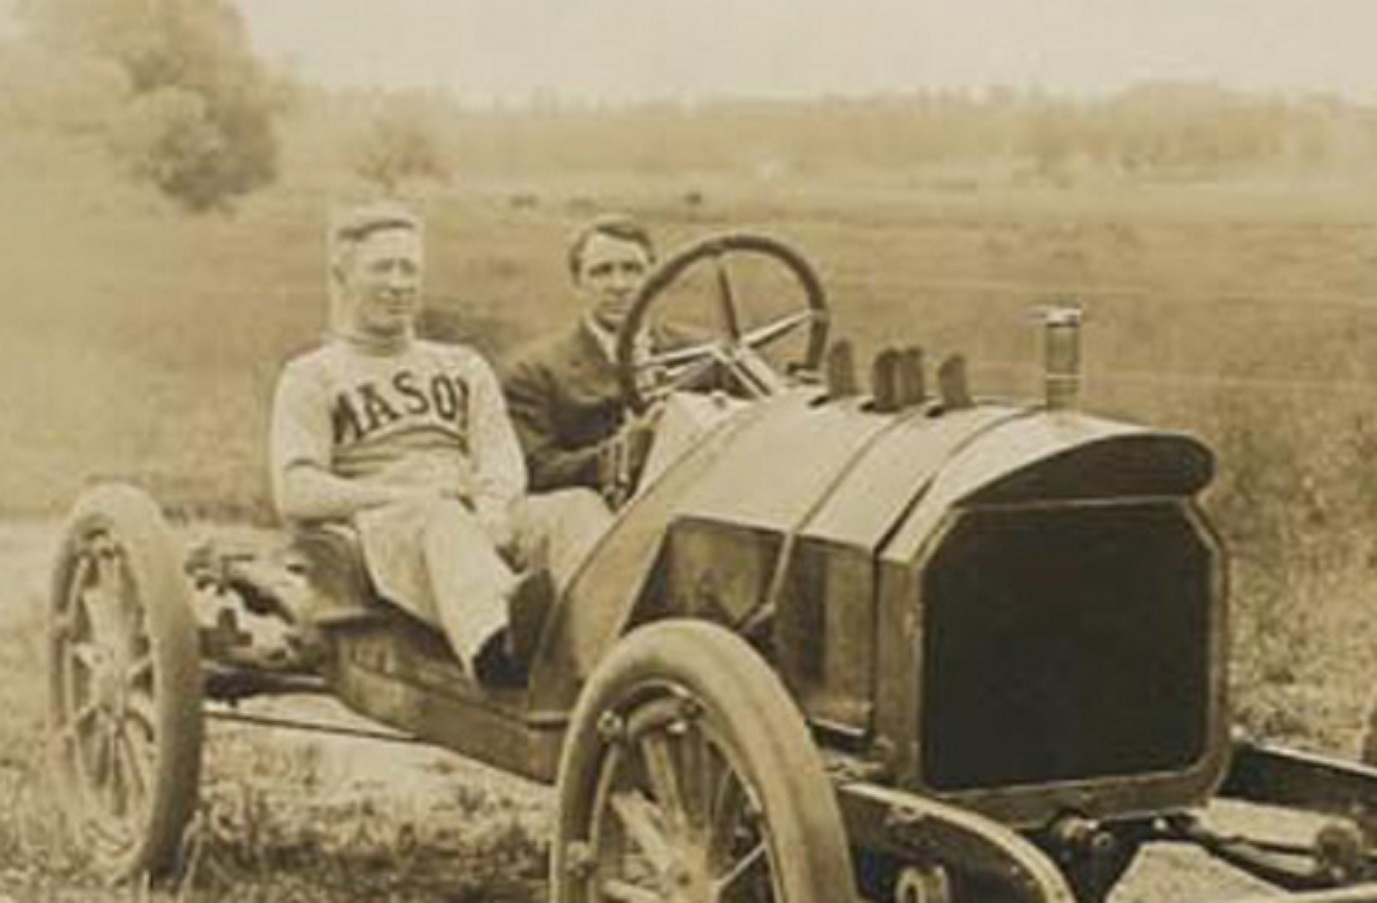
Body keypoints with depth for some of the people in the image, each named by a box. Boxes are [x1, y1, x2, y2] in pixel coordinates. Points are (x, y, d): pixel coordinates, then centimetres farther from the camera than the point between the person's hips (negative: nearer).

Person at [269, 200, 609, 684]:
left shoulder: (463, 366, 30)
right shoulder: (311, 378, 16)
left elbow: (502, 459, 13)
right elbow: (294, 494, 0)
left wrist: (493, 505, -13)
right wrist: (405, 495, -14)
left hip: (482, 524, 4)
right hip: (380, 533, -3)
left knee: (577, 508, -28)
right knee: (440, 519, -39)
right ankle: (498, 637, -72)